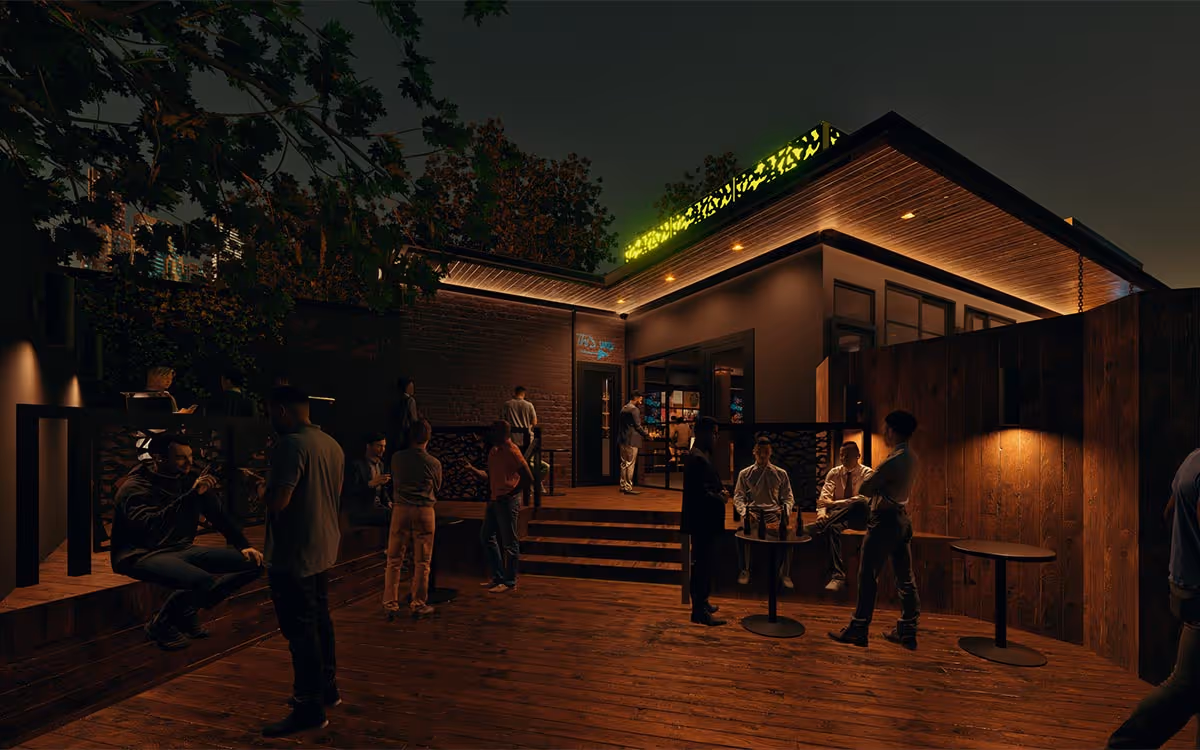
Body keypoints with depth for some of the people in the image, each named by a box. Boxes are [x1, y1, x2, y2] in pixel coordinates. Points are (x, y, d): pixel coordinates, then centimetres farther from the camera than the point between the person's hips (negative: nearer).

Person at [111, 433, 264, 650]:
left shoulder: (190, 479, 6)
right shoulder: (135, 487, -11)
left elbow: (218, 515, 14)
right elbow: (149, 525, -30)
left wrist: (243, 545, 4)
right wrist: (191, 495, -33)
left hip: (181, 550, 7)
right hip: (142, 554, -7)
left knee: (253, 562, -8)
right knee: (203, 581, -35)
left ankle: (186, 613, 4)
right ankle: (160, 625, -3)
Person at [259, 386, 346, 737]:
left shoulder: (291, 444, -19)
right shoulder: (332, 444, 8)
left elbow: (278, 500, -24)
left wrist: (266, 487, -3)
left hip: (294, 553, -9)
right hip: (323, 548, 9)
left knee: (300, 629, 0)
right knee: (319, 619, 20)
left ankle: (310, 708, 10)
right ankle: (327, 688, 33)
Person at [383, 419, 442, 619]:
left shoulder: (397, 458, 0)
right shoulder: (434, 463, -4)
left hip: (400, 510, 2)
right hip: (425, 512, -1)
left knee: (394, 560, 10)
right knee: (422, 562, 7)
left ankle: (390, 604, 13)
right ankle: (418, 605, 14)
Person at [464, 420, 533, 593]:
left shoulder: (512, 452, -16)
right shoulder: (493, 452, 11)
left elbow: (528, 478, -18)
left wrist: (510, 494, -16)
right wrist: (471, 469, 6)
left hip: (507, 502, -9)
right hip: (494, 500, 9)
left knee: (509, 542, 1)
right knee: (487, 537, 15)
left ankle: (510, 581, 14)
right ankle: (498, 577, 27)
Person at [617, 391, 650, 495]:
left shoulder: (624, 408, 14)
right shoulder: (634, 409, -12)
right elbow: (638, 426, -15)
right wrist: (647, 435, -4)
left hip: (622, 439, 9)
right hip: (631, 440, -9)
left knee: (624, 463, 12)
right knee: (631, 464, -5)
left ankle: (623, 486, 16)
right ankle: (628, 488, -3)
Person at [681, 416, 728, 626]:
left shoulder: (703, 456, 13)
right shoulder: (697, 459, -21)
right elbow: (701, 493, -26)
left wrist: (720, 491, 2)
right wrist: (720, 498, -10)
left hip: (706, 521, 11)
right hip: (702, 521, -11)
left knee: (704, 563, 19)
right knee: (702, 564, -2)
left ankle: (701, 602, 33)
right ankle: (699, 611, 8)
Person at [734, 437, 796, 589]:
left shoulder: (781, 474, 15)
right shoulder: (744, 473, 13)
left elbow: (788, 497, 13)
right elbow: (738, 496, 8)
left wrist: (785, 511, -9)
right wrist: (744, 511, -11)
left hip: (773, 511, 0)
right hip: (753, 510, 0)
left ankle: (785, 574, -12)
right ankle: (745, 570, -11)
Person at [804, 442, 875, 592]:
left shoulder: (866, 473, -3)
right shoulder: (834, 473, 9)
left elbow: (863, 499, -19)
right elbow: (824, 496, -2)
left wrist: (833, 503, -26)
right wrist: (822, 511, -25)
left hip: (858, 517, -2)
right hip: (838, 516, 3)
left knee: (860, 503, -39)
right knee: (833, 528, -37)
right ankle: (837, 576, -41)